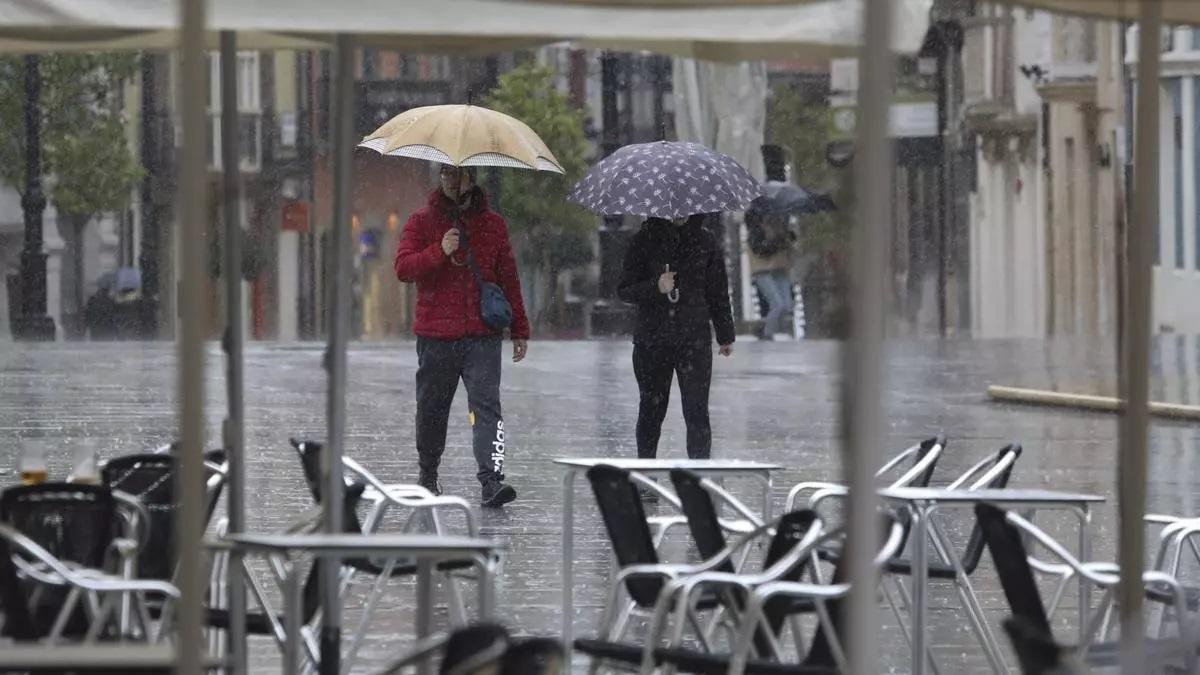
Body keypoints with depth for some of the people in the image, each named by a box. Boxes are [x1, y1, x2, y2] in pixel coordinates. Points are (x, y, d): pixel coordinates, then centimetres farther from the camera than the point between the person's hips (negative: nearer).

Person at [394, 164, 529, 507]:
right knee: (432, 409, 10)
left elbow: (508, 278, 14)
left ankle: (492, 480, -23)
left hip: (482, 336, 0)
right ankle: (428, 475, 31)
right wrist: (440, 251, -20)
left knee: (486, 405, -13)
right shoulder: (422, 222, 7)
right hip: (435, 336, 0)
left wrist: (519, 329, 12)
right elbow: (403, 267, -5)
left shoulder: (493, 224, 12)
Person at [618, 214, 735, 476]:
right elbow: (624, 290, -1)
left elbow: (718, 291, 15)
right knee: (651, 409, 6)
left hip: (695, 339, 0)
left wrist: (725, 335, 18)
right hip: (651, 341, 0)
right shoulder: (644, 241, 2)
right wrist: (655, 287, -19)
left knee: (697, 412, -9)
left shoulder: (705, 242, 7)